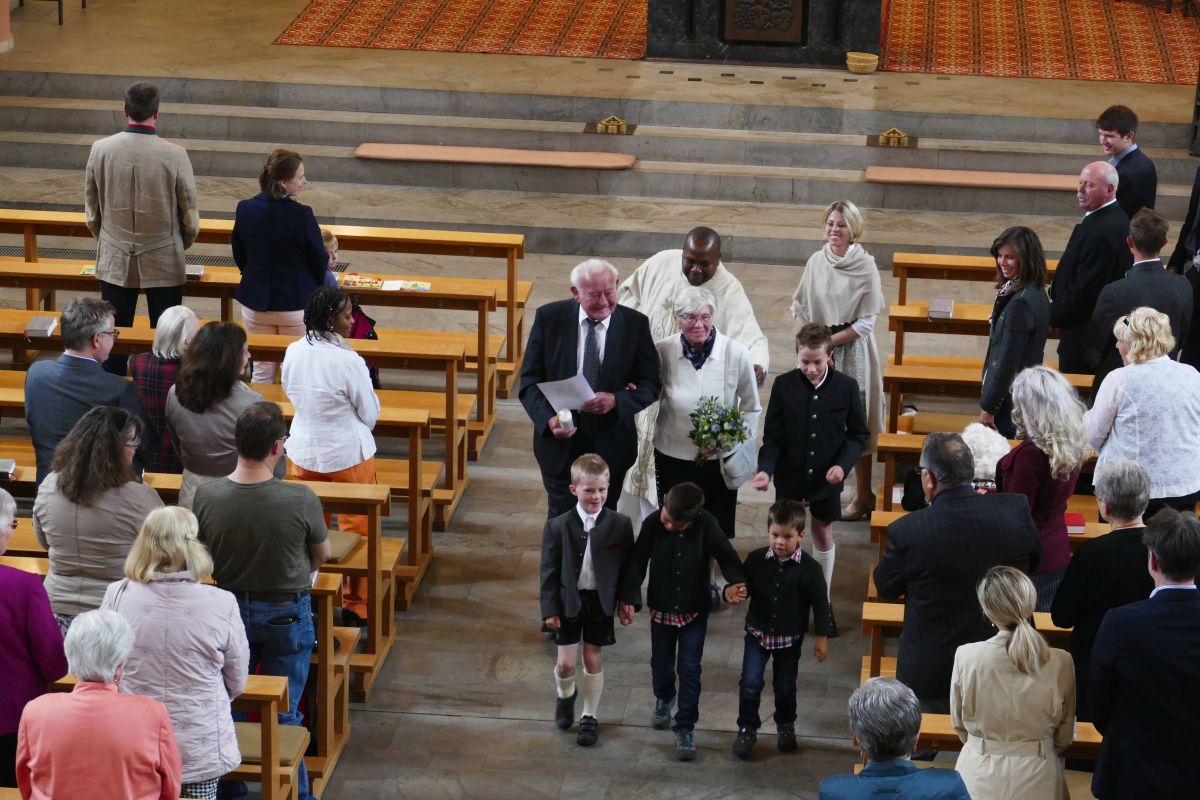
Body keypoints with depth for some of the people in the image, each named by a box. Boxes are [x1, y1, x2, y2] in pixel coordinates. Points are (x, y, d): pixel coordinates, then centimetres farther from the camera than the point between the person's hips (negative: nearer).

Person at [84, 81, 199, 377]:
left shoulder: (100, 149, -9)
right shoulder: (174, 155, -16)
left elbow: (91, 212, 1)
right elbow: (190, 216, -6)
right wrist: (181, 244, 14)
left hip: (115, 261, 2)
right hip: (163, 263, -2)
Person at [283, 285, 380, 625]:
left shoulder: (293, 353, -8)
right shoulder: (348, 361, -25)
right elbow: (370, 413, -13)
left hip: (304, 451, 5)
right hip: (347, 454, -5)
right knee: (357, 529, 12)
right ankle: (355, 604, 20)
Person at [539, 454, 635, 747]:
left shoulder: (620, 525, -8)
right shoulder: (557, 527, -10)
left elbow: (627, 567, 0)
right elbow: (549, 571, -5)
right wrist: (549, 609, -6)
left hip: (601, 602, 1)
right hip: (568, 602, 0)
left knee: (593, 660, 10)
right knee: (566, 663, 2)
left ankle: (589, 717, 26)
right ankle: (565, 696, 36)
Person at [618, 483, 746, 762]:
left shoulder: (706, 525, -22)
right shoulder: (652, 524, -19)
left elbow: (726, 556, -15)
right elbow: (637, 562, -13)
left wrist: (735, 583, -33)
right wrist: (628, 598, -21)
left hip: (695, 611, -2)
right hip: (661, 609, 2)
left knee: (689, 669, 0)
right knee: (661, 663, 19)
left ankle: (685, 727, 12)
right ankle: (663, 699, 49)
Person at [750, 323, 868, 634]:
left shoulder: (846, 387, -12)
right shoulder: (784, 386, -12)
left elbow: (858, 434, -1)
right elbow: (772, 437, -8)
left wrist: (842, 464, -16)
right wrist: (765, 469, -24)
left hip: (826, 478, 0)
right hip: (790, 475, 0)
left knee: (823, 533, 15)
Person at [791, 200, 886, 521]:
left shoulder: (865, 266, -12)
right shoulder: (817, 261, 1)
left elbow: (866, 322, -12)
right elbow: (799, 306, 8)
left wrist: (828, 342, -15)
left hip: (851, 351, -4)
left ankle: (864, 495, 12)